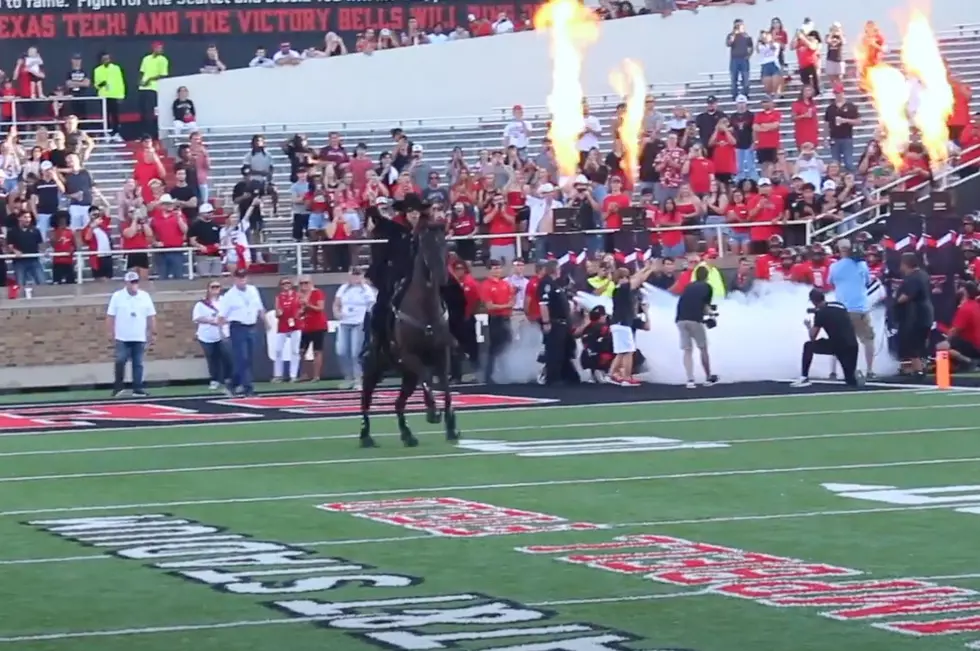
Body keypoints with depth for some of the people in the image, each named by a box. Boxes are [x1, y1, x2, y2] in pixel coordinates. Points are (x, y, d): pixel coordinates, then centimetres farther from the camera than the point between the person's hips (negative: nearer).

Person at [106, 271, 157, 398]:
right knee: (120, 361, -10)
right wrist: (110, 332, -6)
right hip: (122, 338, -2)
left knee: (138, 364, 5)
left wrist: (153, 334, 5)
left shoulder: (145, 297, 4)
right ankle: (118, 387, 2)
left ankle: (138, 389, 8)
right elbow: (110, 316, -1)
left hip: (139, 338, 2)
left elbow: (151, 316, 7)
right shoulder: (117, 296, -3)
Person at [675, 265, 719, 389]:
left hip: (681, 320, 3)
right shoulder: (707, 287, 10)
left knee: (688, 350, 7)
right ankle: (708, 378, 23)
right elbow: (706, 307, 5)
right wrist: (709, 313, 26)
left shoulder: (688, 287, 22)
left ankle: (690, 380, -5)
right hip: (695, 320, -3)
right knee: (703, 349, 14)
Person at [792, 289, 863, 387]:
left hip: (837, 345, -6)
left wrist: (809, 327, 26)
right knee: (851, 381, 21)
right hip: (852, 345, 6)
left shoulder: (820, 313, -1)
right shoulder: (840, 306, 17)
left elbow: (813, 337, 5)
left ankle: (804, 378, 4)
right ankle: (854, 374, -10)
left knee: (808, 346, 10)